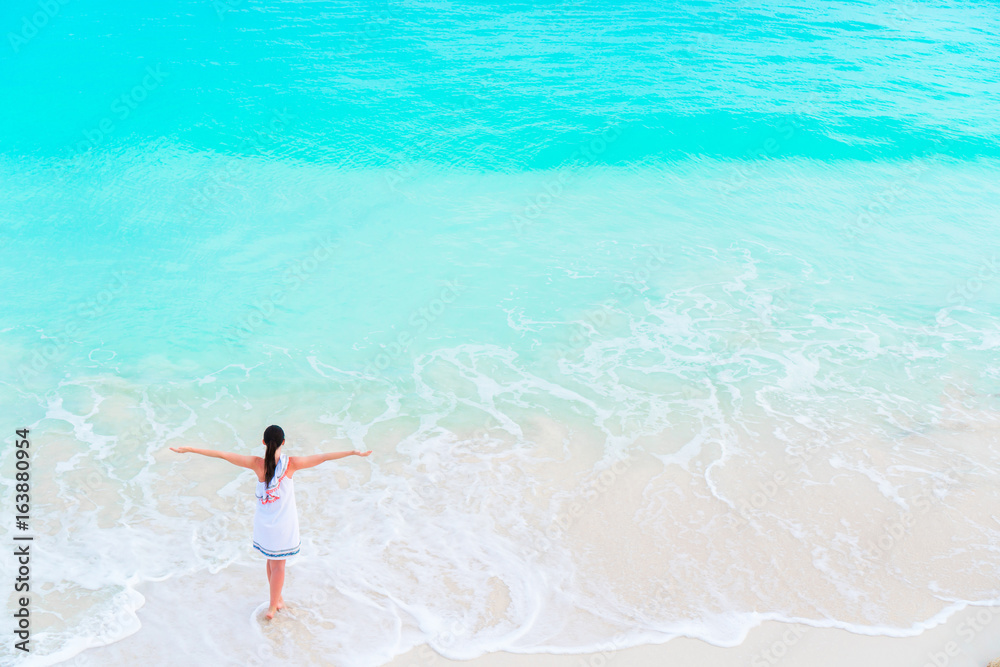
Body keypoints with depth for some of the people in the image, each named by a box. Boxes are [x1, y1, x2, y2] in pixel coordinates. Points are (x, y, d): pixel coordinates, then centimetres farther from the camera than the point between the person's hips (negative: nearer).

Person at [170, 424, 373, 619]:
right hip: (284, 523, -2)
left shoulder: (257, 464, -19)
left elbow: (222, 454, -17)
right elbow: (323, 457, -17)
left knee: (272, 560, 23)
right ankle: (272, 607, 20)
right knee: (278, 564, 14)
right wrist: (353, 453, -12)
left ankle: (278, 599, 39)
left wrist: (187, 449, -13)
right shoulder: (291, 464, -21)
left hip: (263, 522, 2)